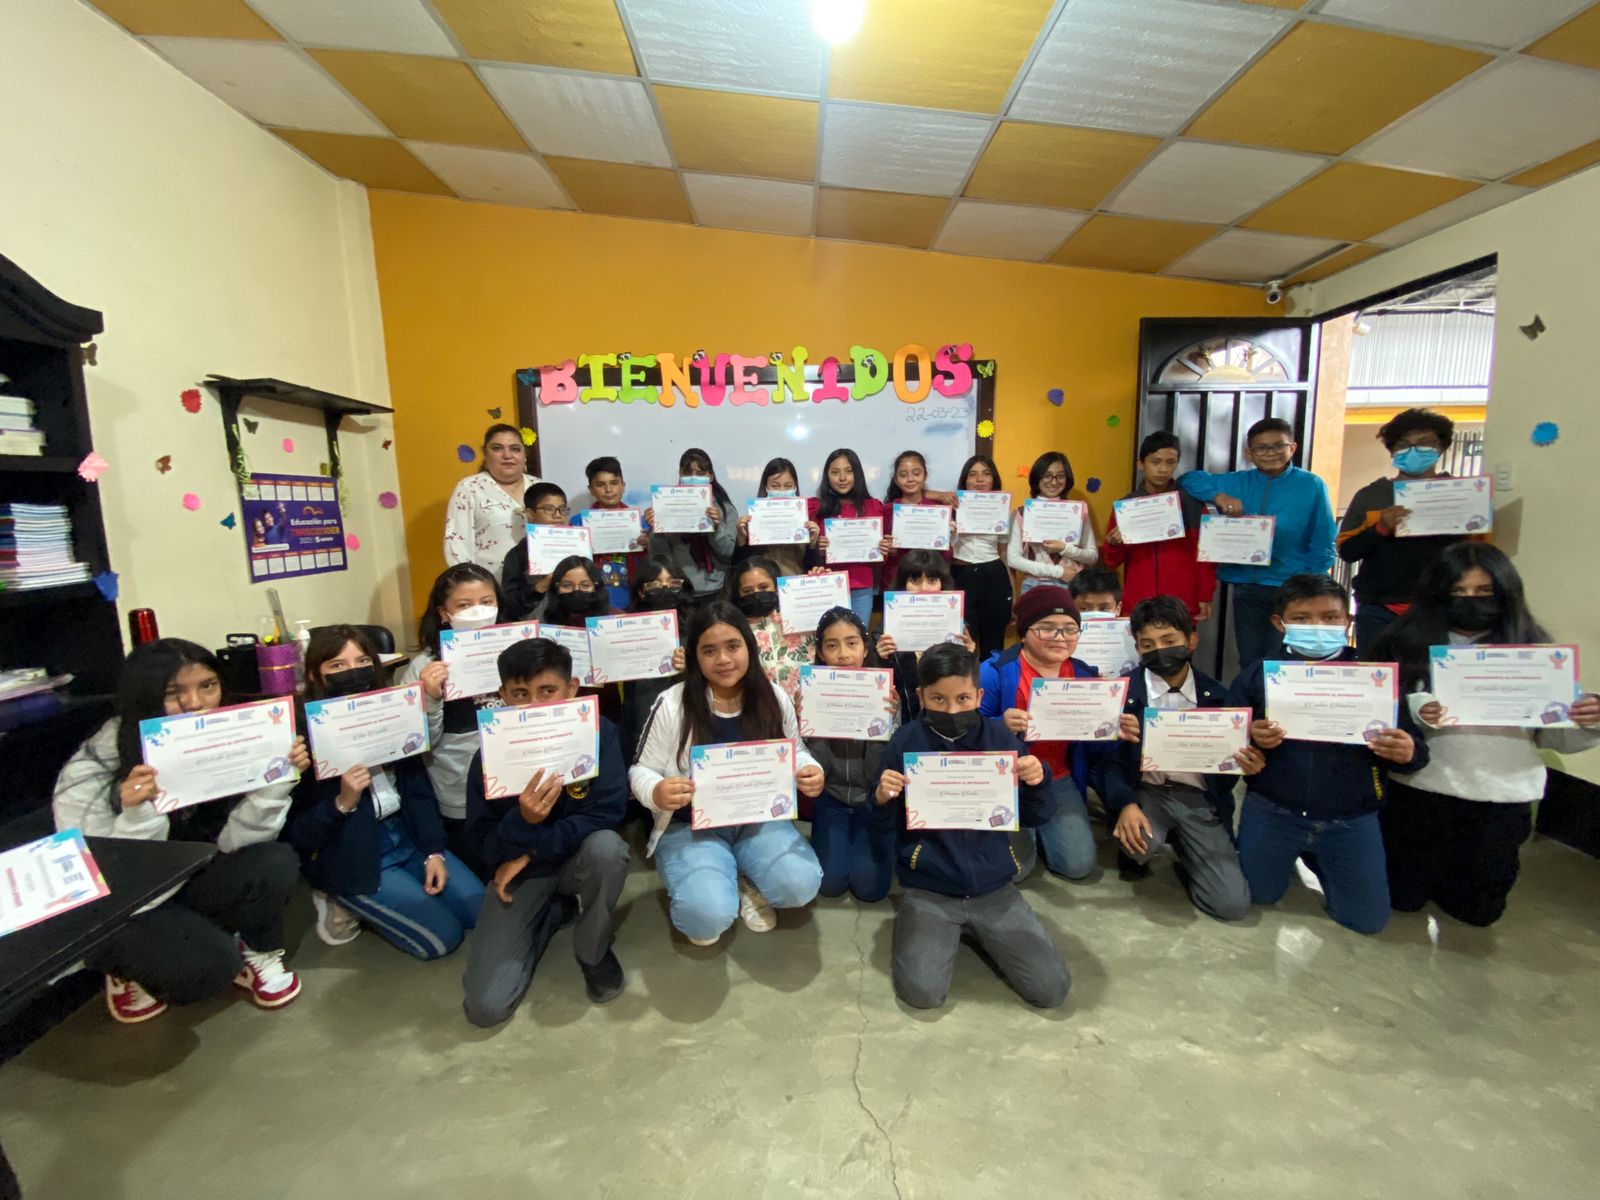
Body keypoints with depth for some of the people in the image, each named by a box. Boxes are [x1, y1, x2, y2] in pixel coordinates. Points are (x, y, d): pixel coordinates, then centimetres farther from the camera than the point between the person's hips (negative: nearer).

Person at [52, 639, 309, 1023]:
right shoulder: (91, 774, -25)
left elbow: (233, 842, -17)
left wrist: (276, 781, -33)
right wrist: (137, 815, -43)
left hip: (188, 880, 4)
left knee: (276, 863, -25)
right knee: (207, 965, -27)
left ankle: (257, 954, 4)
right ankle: (129, 969, 7)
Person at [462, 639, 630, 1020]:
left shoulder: (598, 732, -20)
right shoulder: (489, 756, -16)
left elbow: (607, 812, -23)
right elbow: (482, 844, -11)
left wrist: (531, 852, -23)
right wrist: (523, 820, -34)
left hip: (579, 858, -1)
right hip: (519, 869, 1)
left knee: (606, 846, -38)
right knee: (486, 1006, -10)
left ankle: (594, 951, -6)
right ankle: (553, 909, 19)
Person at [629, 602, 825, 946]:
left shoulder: (774, 698, -5)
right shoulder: (671, 704, -14)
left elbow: (795, 753, 10)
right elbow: (641, 771, -6)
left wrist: (810, 772, -14)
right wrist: (656, 794, -30)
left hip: (759, 821, 3)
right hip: (691, 827, -2)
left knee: (801, 885, -22)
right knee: (710, 916, -26)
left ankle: (748, 884, 14)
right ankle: (697, 907, 14)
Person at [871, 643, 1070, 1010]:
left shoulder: (1000, 738, -5)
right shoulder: (906, 742, -9)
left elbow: (1033, 819, 3)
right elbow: (884, 826, -1)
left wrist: (1037, 783, -18)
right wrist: (882, 799, -23)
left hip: (993, 886, 2)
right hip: (928, 888, -2)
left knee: (1052, 989, -3)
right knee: (923, 993, -17)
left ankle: (976, 930, 21)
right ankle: (915, 925, 15)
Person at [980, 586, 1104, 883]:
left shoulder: (1084, 675, -1)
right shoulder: (996, 671, -17)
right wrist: (1002, 725, -34)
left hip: (1059, 781, 4)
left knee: (1079, 864, -5)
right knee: (1012, 868, -11)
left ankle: (1038, 829, 26)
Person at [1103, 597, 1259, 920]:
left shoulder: (1217, 695, 1)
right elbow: (1109, 760, -10)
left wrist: (1246, 764, -16)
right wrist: (1126, 804, -28)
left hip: (1199, 798, 2)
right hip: (1145, 791, -2)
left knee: (1232, 903, -11)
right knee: (1141, 841, -36)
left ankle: (1183, 849, 20)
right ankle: (1135, 851, 4)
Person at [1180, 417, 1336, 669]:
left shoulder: (1312, 486, 0)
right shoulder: (1237, 483, 8)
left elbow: (1323, 545, 0)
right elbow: (1188, 478, 8)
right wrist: (1218, 496, -10)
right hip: (1245, 589, 3)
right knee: (1249, 664, 12)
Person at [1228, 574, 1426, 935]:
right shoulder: (1258, 676, -6)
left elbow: (1411, 746, 0)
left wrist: (1408, 753, -23)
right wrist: (1250, 738, -27)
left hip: (1351, 820, 1)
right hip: (1272, 812, 0)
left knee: (1367, 920, 9)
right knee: (1260, 896, 14)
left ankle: (1315, 858, 37)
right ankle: (1296, 853, 44)